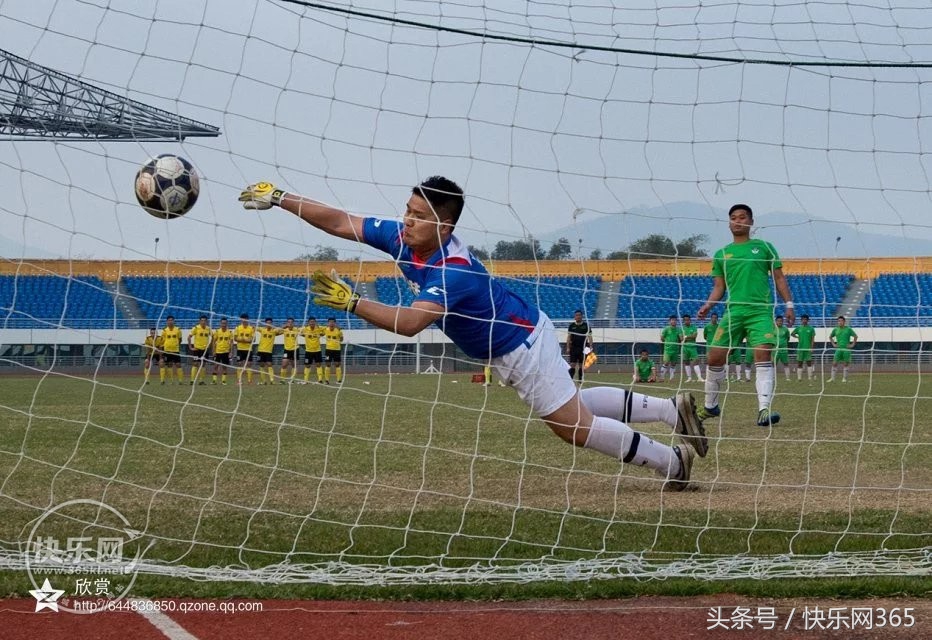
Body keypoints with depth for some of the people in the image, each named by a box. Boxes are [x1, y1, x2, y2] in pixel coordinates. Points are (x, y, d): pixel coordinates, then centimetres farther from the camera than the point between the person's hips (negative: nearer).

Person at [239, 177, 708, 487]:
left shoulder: (453, 272, -35)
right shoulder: (403, 238, -11)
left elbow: (410, 323, -48)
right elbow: (340, 223, -9)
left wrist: (350, 303, -52)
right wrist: (278, 199, -15)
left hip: (521, 346, -9)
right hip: (514, 341, 9)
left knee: (573, 426, 2)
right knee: (570, 408, 23)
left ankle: (671, 461, 17)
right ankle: (674, 409, 32)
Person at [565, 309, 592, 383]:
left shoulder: (586, 325, 2)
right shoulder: (571, 326, 6)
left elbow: (589, 337, 2)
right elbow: (569, 337, 8)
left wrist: (590, 346, -8)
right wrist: (568, 348, 1)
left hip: (583, 348, 0)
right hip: (574, 348, 0)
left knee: (581, 365, 3)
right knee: (572, 365, -6)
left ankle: (581, 381, 10)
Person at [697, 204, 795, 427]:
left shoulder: (764, 247, 10)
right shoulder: (721, 254, 15)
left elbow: (779, 277, 10)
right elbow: (719, 287, 16)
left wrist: (789, 304, 0)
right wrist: (707, 306, -1)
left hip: (760, 310, -3)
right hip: (733, 311, 3)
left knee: (763, 355, -20)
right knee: (715, 357, 0)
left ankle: (764, 410, -26)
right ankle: (710, 406, 21)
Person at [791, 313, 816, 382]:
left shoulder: (811, 329, 2)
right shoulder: (798, 328, 9)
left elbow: (813, 339, 1)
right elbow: (792, 334, 21)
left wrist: (811, 347, -7)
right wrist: (797, 337, 3)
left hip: (808, 348, -2)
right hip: (800, 348, 2)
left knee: (809, 363, -3)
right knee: (799, 363, 3)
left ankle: (810, 378, -1)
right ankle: (799, 378, 6)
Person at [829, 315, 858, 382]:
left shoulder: (848, 329, -1)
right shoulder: (835, 330, 7)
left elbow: (855, 336, 6)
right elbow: (830, 337, 22)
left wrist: (852, 344, -1)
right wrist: (833, 344, 11)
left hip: (846, 349, -2)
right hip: (838, 349, 2)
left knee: (845, 364, 1)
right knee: (834, 363, -5)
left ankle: (844, 378, 9)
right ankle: (832, 378, -2)